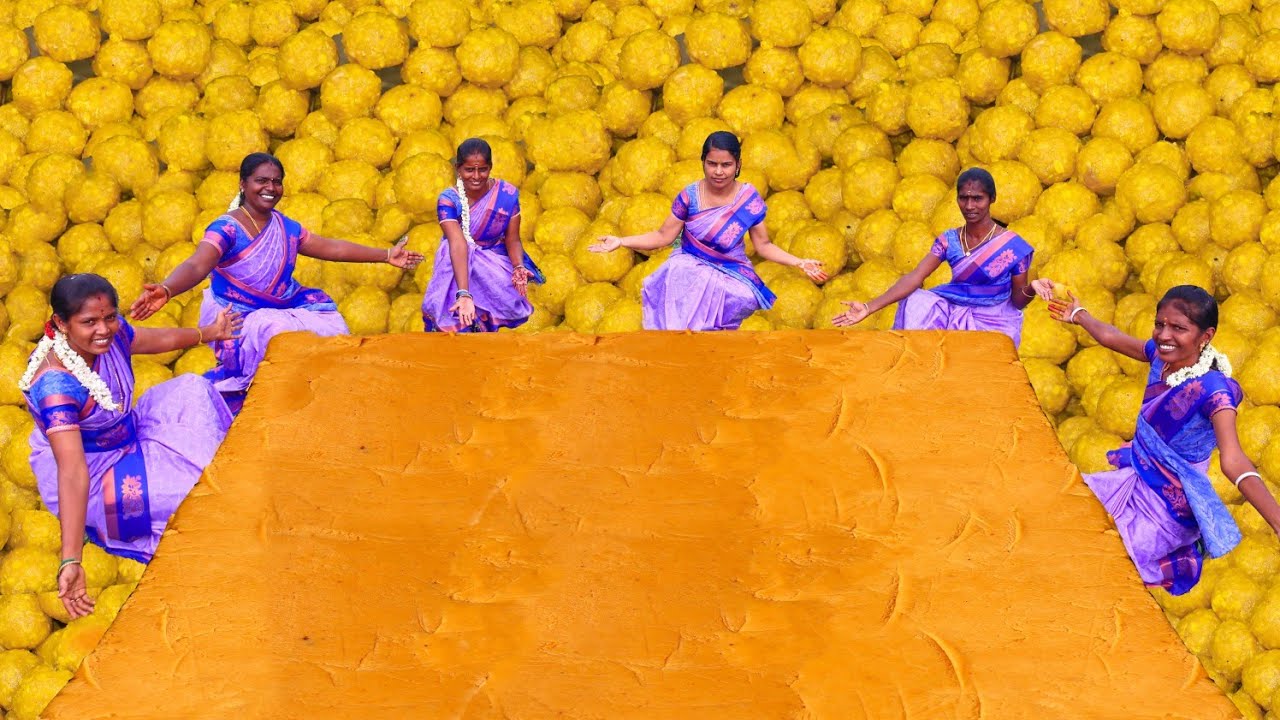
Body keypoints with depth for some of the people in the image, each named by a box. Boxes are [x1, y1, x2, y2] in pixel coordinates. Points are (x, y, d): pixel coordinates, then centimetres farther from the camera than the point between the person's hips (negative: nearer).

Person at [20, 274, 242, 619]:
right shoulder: (55, 384, -37)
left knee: (191, 391, 5)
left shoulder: (109, 333, -15)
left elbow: (156, 339, 9)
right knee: (194, 487, -22)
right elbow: (72, 472, -44)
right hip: (90, 478, -8)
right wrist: (70, 561, -51)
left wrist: (209, 333, 28)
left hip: (127, 440, 8)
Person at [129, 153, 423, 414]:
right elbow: (196, 266, -34)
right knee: (276, 334, -31)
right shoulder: (227, 228, -19)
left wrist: (386, 255, 15)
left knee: (328, 328, -1)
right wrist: (165, 290, -56)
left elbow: (331, 248, 13)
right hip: (239, 316, -8)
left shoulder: (284, 226, 4)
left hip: (283, 308, 8)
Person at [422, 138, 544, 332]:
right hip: (460, 268, -2)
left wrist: (519, 268, -28)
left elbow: (513, 240, -6)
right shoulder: (448, 200, -19)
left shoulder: (507, 194, -13)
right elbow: (458, 245, -31)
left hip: (496, 264, 2)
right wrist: (464, 294, -43)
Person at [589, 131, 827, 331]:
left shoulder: (750, 200, -6)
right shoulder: (689, 197, -5)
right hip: (689, 269, -1)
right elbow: (663, 236, 0)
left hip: (730, 275, 1)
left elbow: (763, 246, 2)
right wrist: (621, 242, -10)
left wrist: (799, 263, -9)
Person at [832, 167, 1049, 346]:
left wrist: (1031, 290, -29)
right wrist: (869, 308, -24)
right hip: (952, 315, 3)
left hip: (993, 325, -3)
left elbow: (1017, 300, -3)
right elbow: (914, 277, -12)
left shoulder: (1012, 246, -10)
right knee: (914, 303, -20)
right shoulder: (949, 240, -2)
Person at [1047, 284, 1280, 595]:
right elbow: (1110, 337, 14)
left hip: (1167, 507, -7)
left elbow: (1233, 461, -39)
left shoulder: (1212, 388, -27)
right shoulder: (1162, 356, -7)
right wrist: (1079, 315, 33)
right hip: (1136, 479, 7)